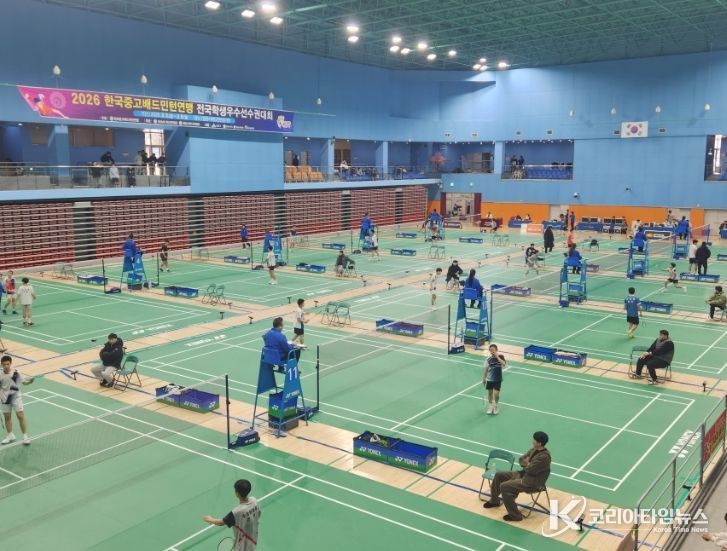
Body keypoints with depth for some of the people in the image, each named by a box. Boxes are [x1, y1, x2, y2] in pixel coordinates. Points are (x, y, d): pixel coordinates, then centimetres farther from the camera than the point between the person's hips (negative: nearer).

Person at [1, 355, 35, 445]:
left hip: (16, 397, -3)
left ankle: (25, 436, 6)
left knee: (21, 416, -4)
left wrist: (30, 381, -26)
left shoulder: (16, 373, -16)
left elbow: (24, 382, -7)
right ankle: (10, 436, 34)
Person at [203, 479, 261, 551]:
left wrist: (210, 519, 1)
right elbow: (258, 515, 3)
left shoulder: (237, 512, -36)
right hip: (253, 538, 6)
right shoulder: (254, 501, -17)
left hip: (244, 543, -6)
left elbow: (221, 522, -19)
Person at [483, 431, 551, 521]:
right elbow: (521, 459, 14)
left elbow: (529, 470, -27)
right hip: (525, 473, 10)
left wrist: (526, 464, -5)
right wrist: (527, 464, -8)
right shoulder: (534, 450, 4)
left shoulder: (544, 457, -26)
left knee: (504, 486, -21)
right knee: (499, 475, 9)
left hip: (533, 482, -10)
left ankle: (515, 515, -8)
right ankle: (494, 501, 28)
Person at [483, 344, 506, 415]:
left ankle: (496, 406, 20)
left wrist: (497, 356, -27)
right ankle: (490, 407, 31)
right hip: (489, 379, 2)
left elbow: (504, 364, -28)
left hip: (498, 379, -2)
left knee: (496, 394, -8)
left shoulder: (500, 356, -10)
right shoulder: (488, 359, -8)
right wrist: (484, 379, 2)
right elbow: (486, 369, 0)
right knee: (490, 393, 11)